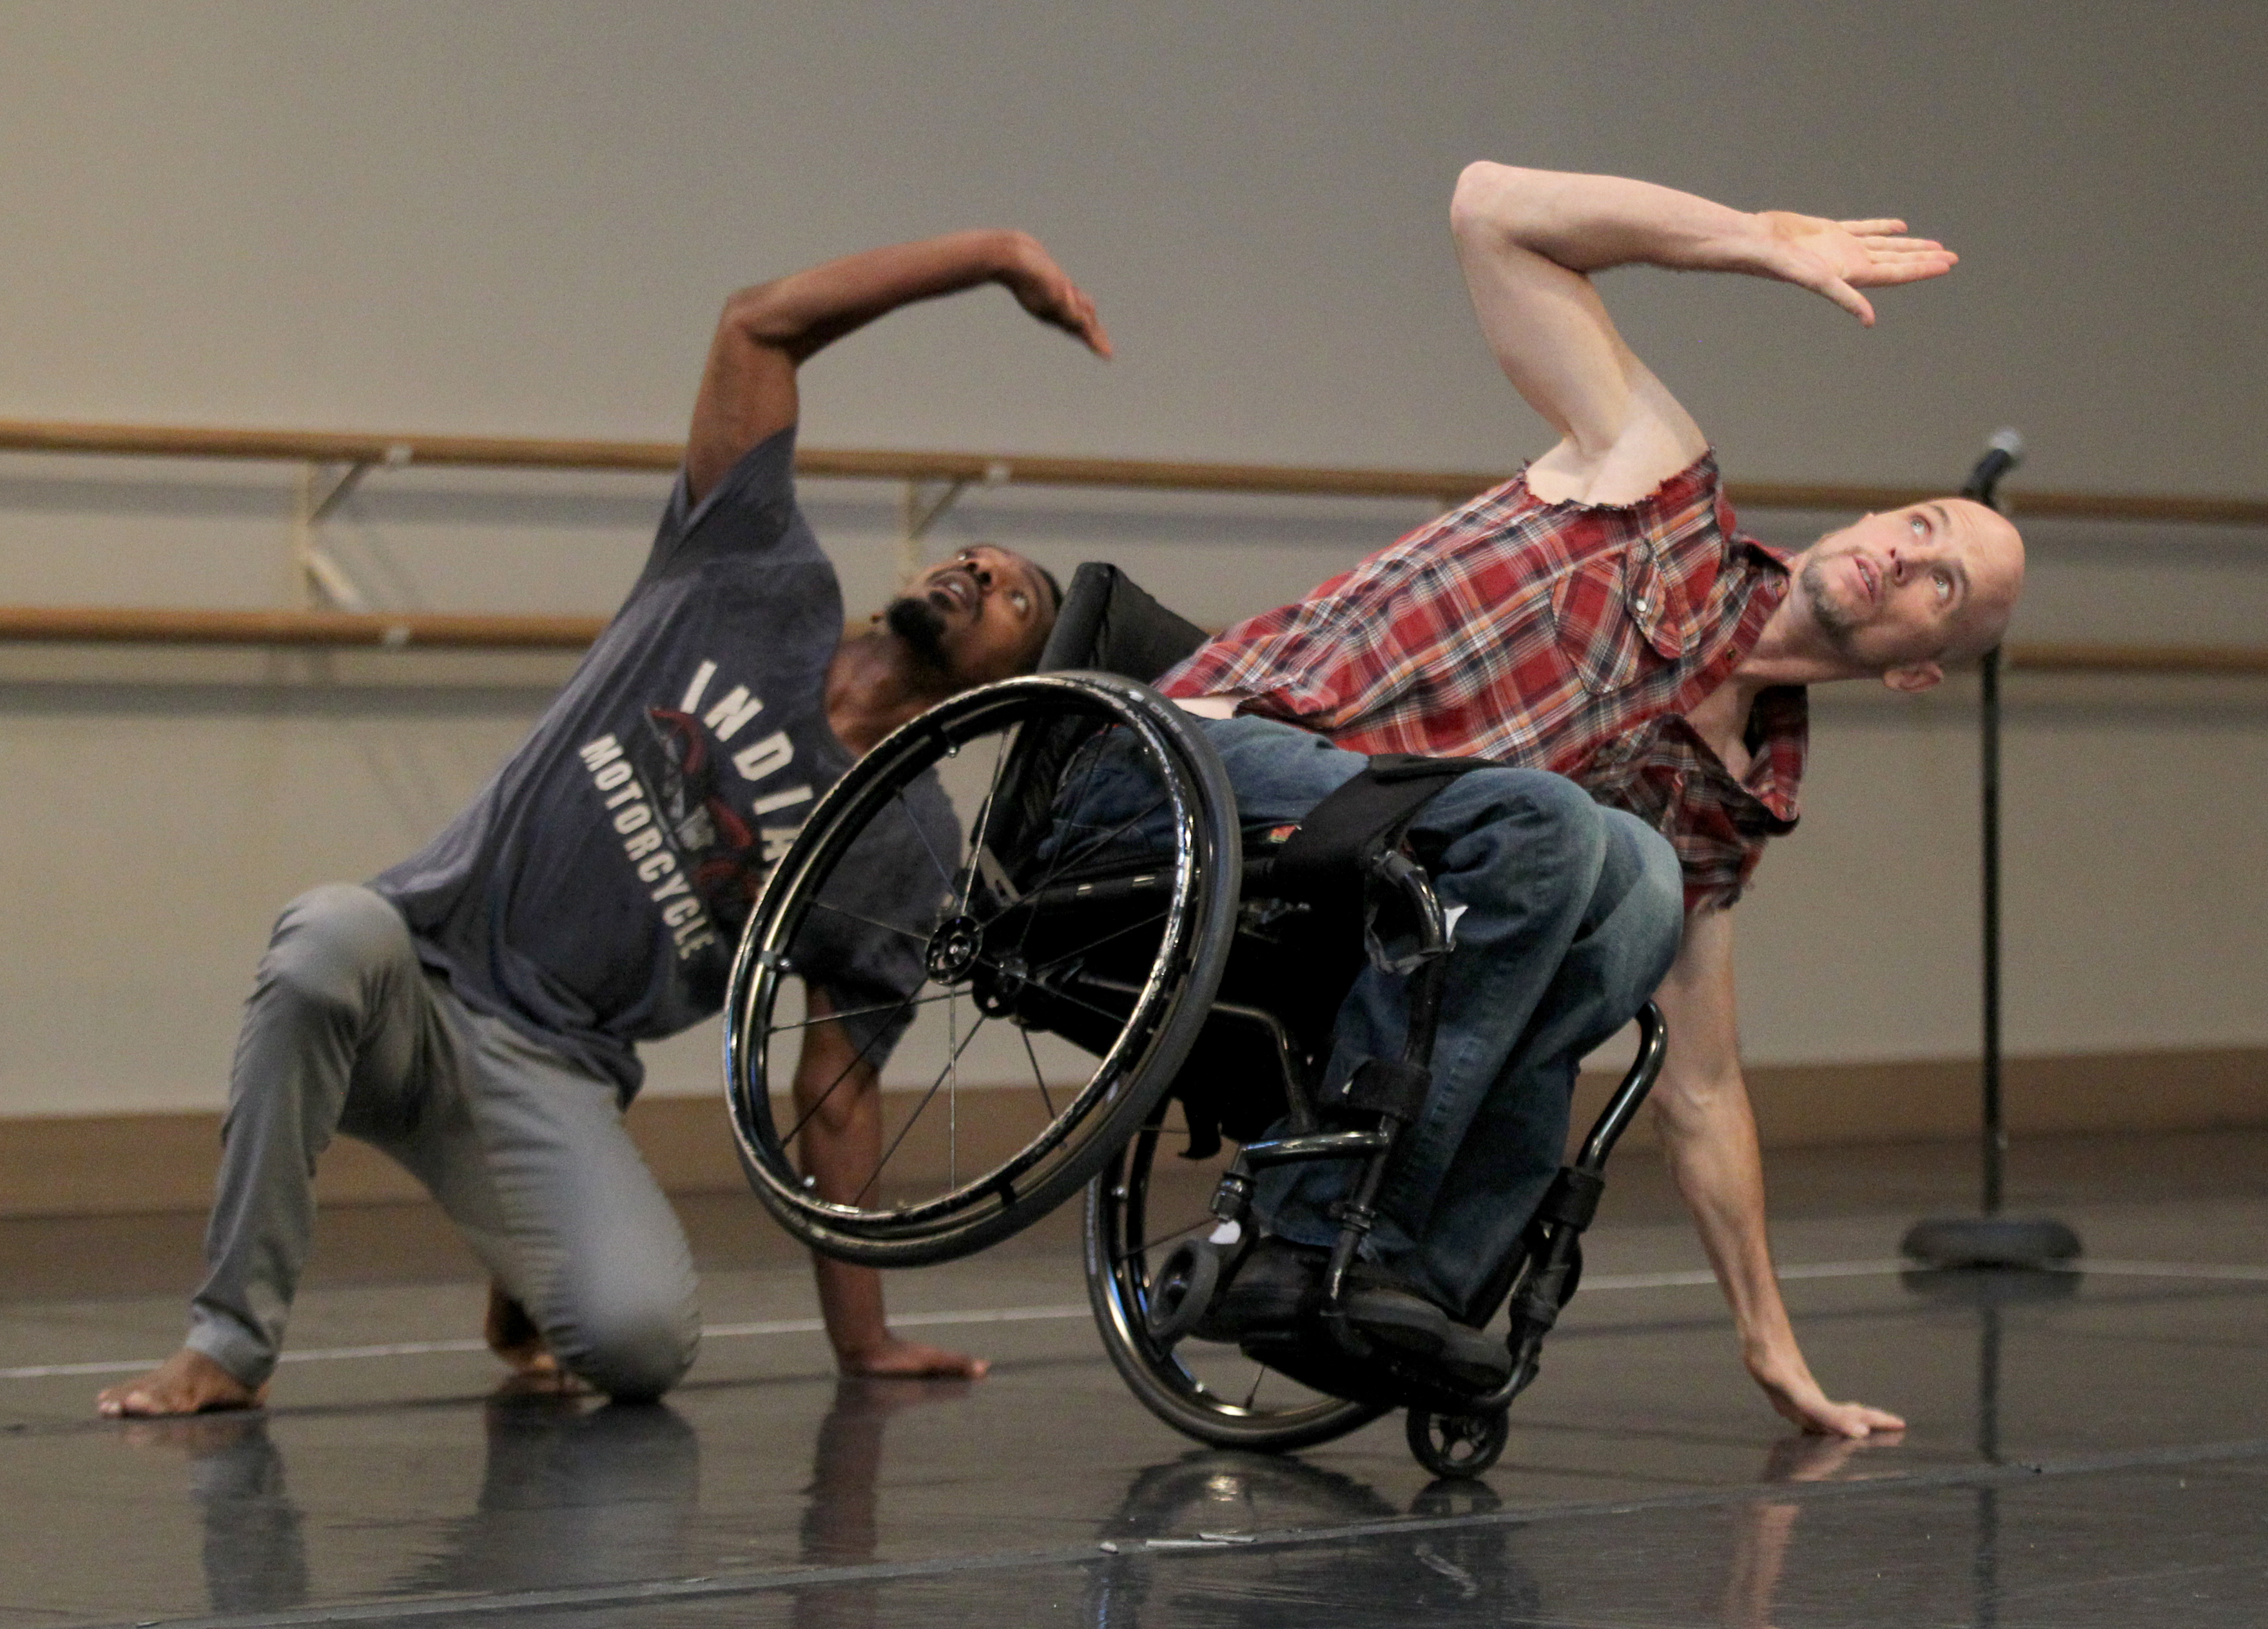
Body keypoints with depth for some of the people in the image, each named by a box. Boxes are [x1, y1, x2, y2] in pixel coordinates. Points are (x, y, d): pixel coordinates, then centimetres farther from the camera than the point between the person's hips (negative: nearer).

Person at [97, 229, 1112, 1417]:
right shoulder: (764, 585, 9)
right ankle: (230, 1340, -23)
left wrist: (863, 1339, 4)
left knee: (643, 1340, -30)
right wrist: (995, 255, 1)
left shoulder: (909, 848, 9)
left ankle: (531, 1282, 11)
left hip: (552, 1078, 0)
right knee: (332, 938, -38)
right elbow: (761, 326, 4)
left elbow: (838, 1093, 10)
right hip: (414, 977, 0)